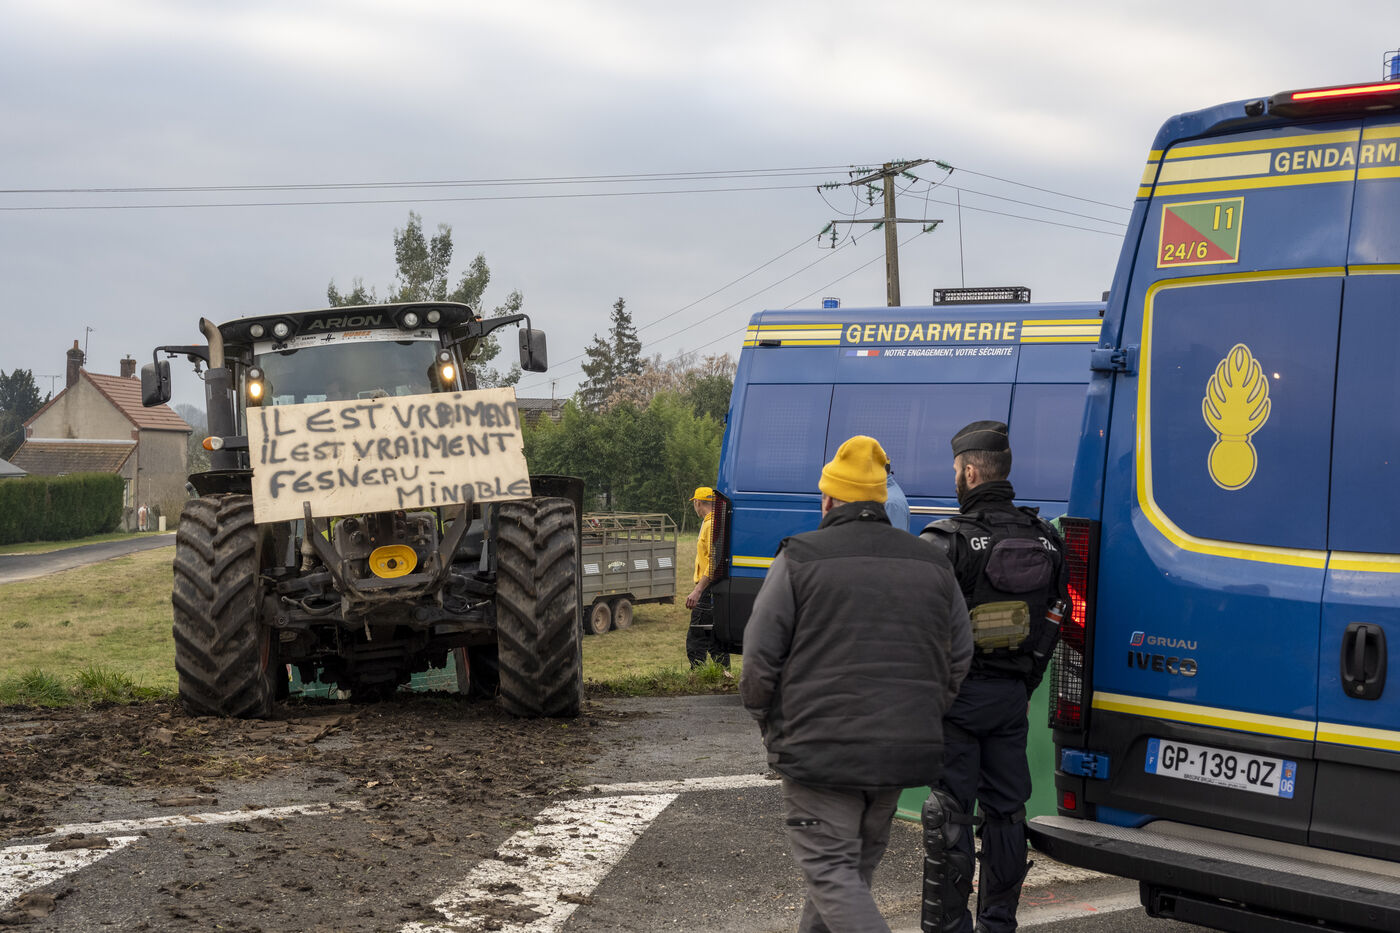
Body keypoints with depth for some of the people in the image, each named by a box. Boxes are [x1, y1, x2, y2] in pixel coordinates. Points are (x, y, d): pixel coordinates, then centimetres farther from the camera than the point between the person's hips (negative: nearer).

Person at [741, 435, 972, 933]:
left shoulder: (800, 559, -6)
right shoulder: (932, 565, 10)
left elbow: (760, 659, -6)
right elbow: (959, 661, 13)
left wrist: (774, 730, 8)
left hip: (820, 750, -6)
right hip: (903, 755, 6)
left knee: (831, 871, -4)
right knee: (854, 865, 20)